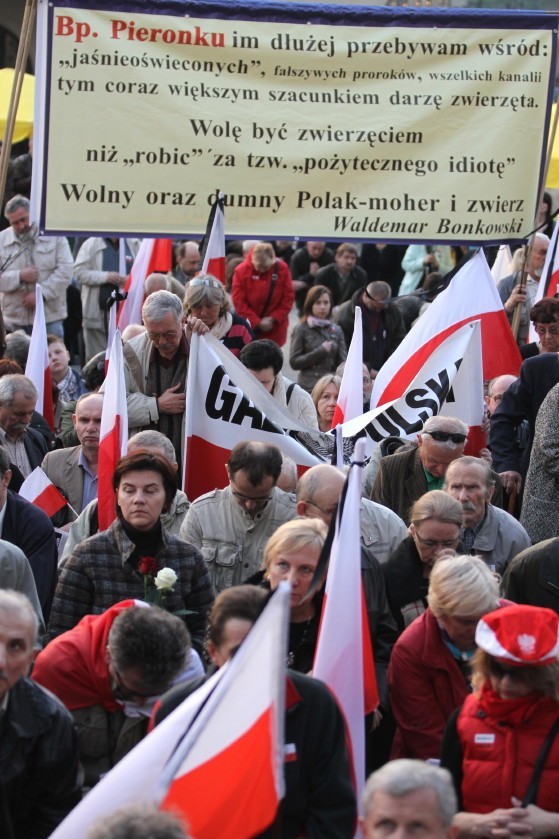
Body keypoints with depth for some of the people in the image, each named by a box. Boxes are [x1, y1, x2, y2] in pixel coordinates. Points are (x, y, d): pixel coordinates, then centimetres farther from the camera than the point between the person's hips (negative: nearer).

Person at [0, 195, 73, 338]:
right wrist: (19, 276, -16)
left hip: (50, 317, -1)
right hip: (15, 319, 1)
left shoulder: (54, 235, 1)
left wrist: (41, 294, -15)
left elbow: (65, 271, -5)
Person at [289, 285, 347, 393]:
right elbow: (294, 362, -4)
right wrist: (320, 351, -9)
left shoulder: (336, 330, 11)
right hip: (309, 388, -3)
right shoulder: (301, 330, 2)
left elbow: (343, 361, 6)